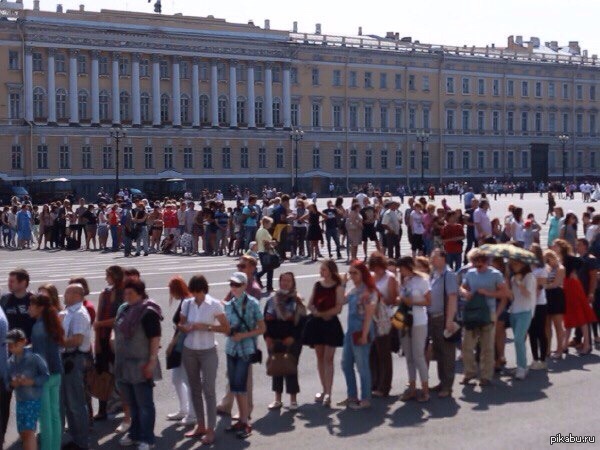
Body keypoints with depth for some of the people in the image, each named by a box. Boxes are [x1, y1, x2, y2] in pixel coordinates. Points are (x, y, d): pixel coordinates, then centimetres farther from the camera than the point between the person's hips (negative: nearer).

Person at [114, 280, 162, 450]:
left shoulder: (148, 312, -14)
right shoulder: (123, 309, 10)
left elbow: (155, 338, -17)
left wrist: (152, 362, -21)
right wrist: (117, 361, 18)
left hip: (141, 366, -8)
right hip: (124, 364, 8)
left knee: (144, 404, 1)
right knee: (132, 403, 19)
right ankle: (135, 434, 31)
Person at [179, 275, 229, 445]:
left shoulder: (214, 304, -9)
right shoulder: (187, 303, 1)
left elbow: (226, 328, -8)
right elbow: (180, 324, 11)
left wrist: (206, 326, -19)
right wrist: (185, 327, -12)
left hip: (208, 352, -4)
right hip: (189, 351, 4)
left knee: (208, 390, -5)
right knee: (195, 389, 11)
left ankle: (211, 430, 0)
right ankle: (201, 426, 22)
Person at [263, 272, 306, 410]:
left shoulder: (297, 301, 0)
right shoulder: (272, 299, 8)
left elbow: (302, 321, -3)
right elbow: (266, 319, 7)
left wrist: (293, 337, -12)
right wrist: (267, 336, -3)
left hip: (292, 341, -3)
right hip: (274, 341, 3)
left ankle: (293, 400, 9)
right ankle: (277, 399, 18)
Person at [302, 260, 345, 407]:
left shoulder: (338, 287, -4)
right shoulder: (317, 285, 11)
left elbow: (338, 308, -11)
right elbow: (310, 304, 9)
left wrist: (322, 313, -11)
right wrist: (316, 312, -11)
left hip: (330, 324, -5)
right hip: (316, 323, 5)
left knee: (328, 359, -9)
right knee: (320, 358, 9)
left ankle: (328, 393, -12)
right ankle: (325, 390, 18)